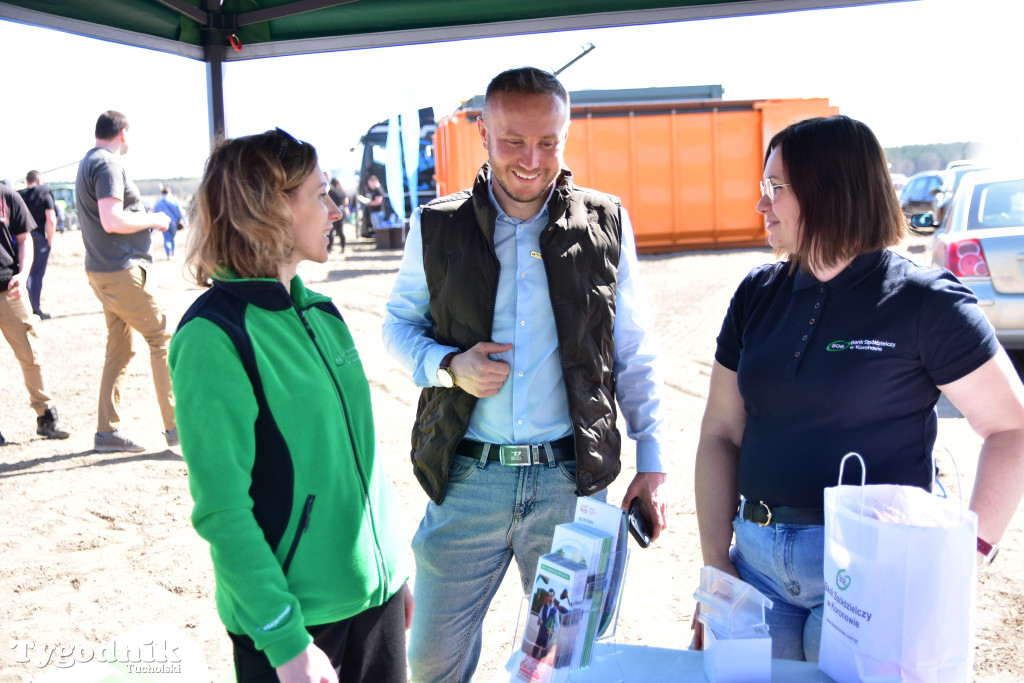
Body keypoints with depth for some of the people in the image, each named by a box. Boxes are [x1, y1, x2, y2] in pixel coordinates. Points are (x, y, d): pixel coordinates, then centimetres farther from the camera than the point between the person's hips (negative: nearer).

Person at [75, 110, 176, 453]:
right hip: (121, 271, -10)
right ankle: (175, 425, -4)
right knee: (161, 338, -5)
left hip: (103, 270, 10)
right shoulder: (108, 164, -13)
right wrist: (152, 220, -9)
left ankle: (107, 430, 15)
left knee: (119, 349, 12)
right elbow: (112, 221, -23)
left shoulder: (88, 163, 19)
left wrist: (145, 220, 20)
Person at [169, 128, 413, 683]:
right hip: (291, 610, -6)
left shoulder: (320, 312, 5)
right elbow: (223, 509, -17)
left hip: (374, 588, 7)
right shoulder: (214, 336, -17)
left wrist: (394, 563, 13)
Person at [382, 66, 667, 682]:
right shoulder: (437, 228, 0)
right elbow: (399, 323, 11)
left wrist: (651, 462, 2)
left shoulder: (607, 226, 1)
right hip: (466, 477, 1)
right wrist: (448, 366, -10)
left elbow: (634, 356, 6)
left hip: (570, 479, 0)